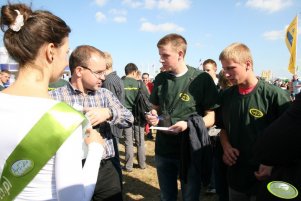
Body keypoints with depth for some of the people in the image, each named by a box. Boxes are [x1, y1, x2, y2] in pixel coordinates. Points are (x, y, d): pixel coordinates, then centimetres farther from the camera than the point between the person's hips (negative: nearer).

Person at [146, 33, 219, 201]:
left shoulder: (202, 79, -10)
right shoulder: (160, 79, 4)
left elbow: (212, 117, -8)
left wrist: (188, 125, -25)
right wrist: (153, 117, -6)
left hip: (191, 150, -4)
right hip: (164, 149, 4)